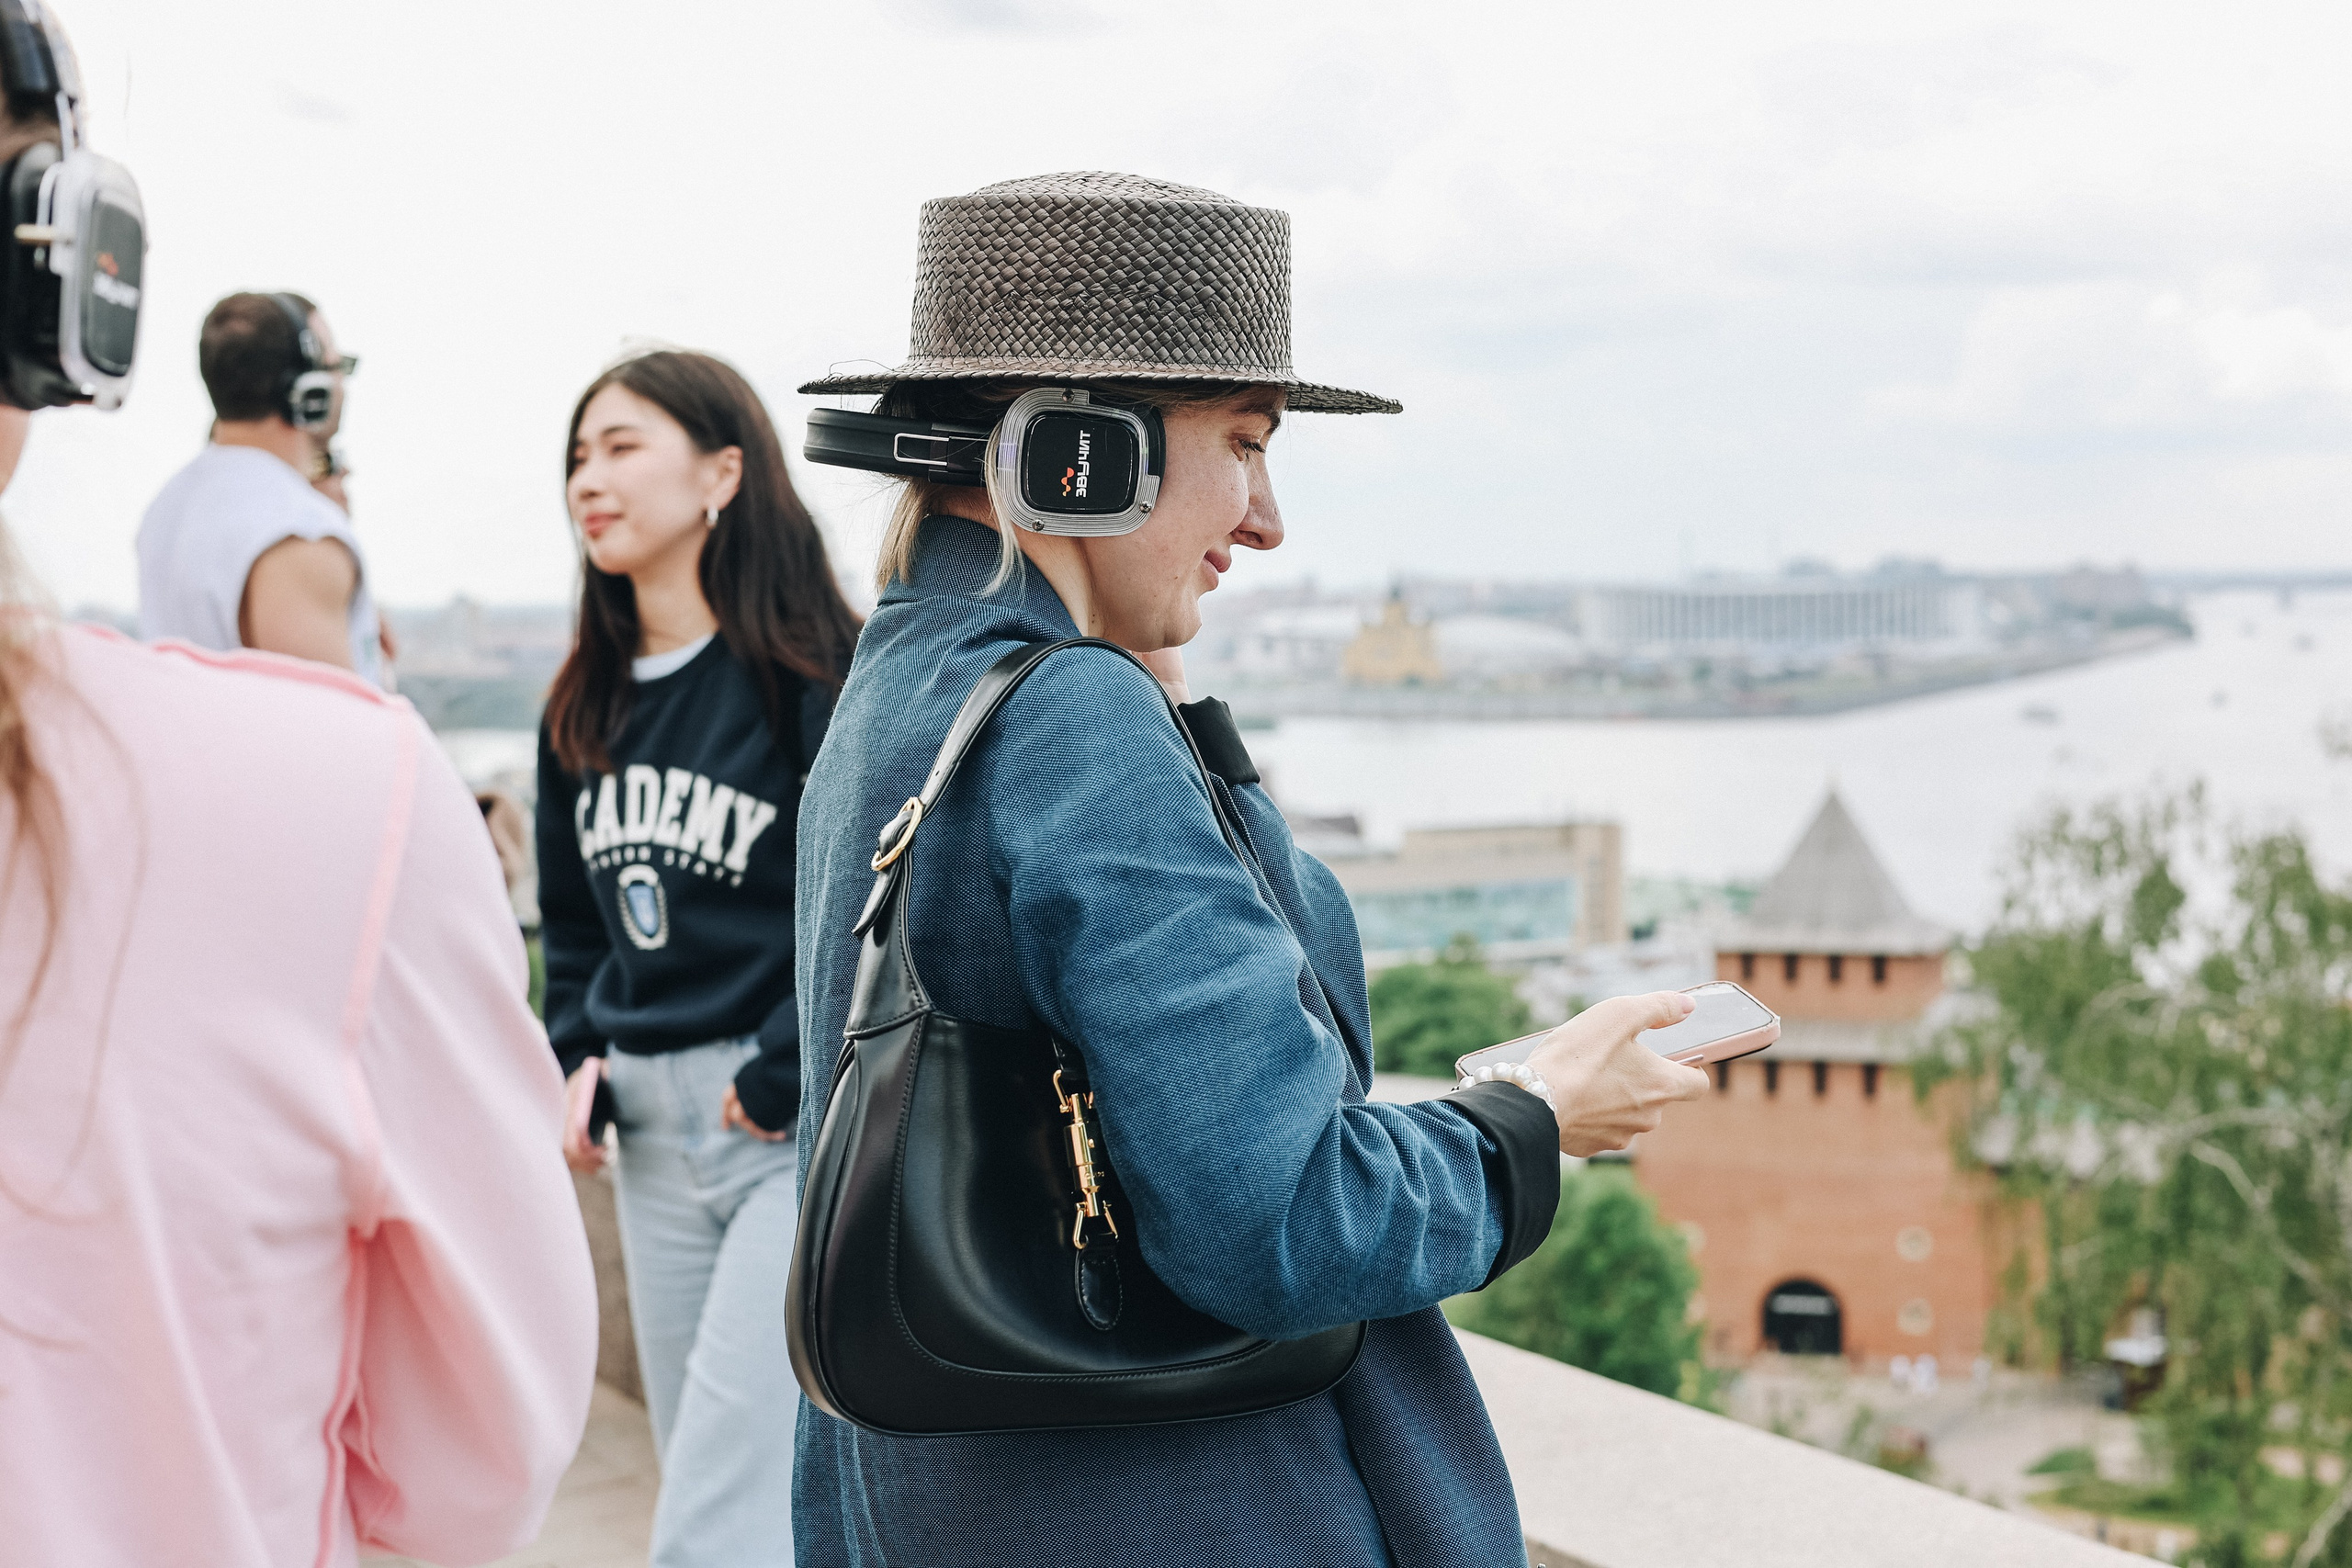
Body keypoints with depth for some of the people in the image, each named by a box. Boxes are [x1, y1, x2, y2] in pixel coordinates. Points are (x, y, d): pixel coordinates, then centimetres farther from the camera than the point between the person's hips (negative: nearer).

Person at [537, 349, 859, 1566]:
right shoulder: (587, 709, 12)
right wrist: (576, 1064, 6)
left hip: (810, 1125, -8)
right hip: (656, 1133, 8)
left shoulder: (819, 679, -11)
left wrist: (783, 1078, -15)